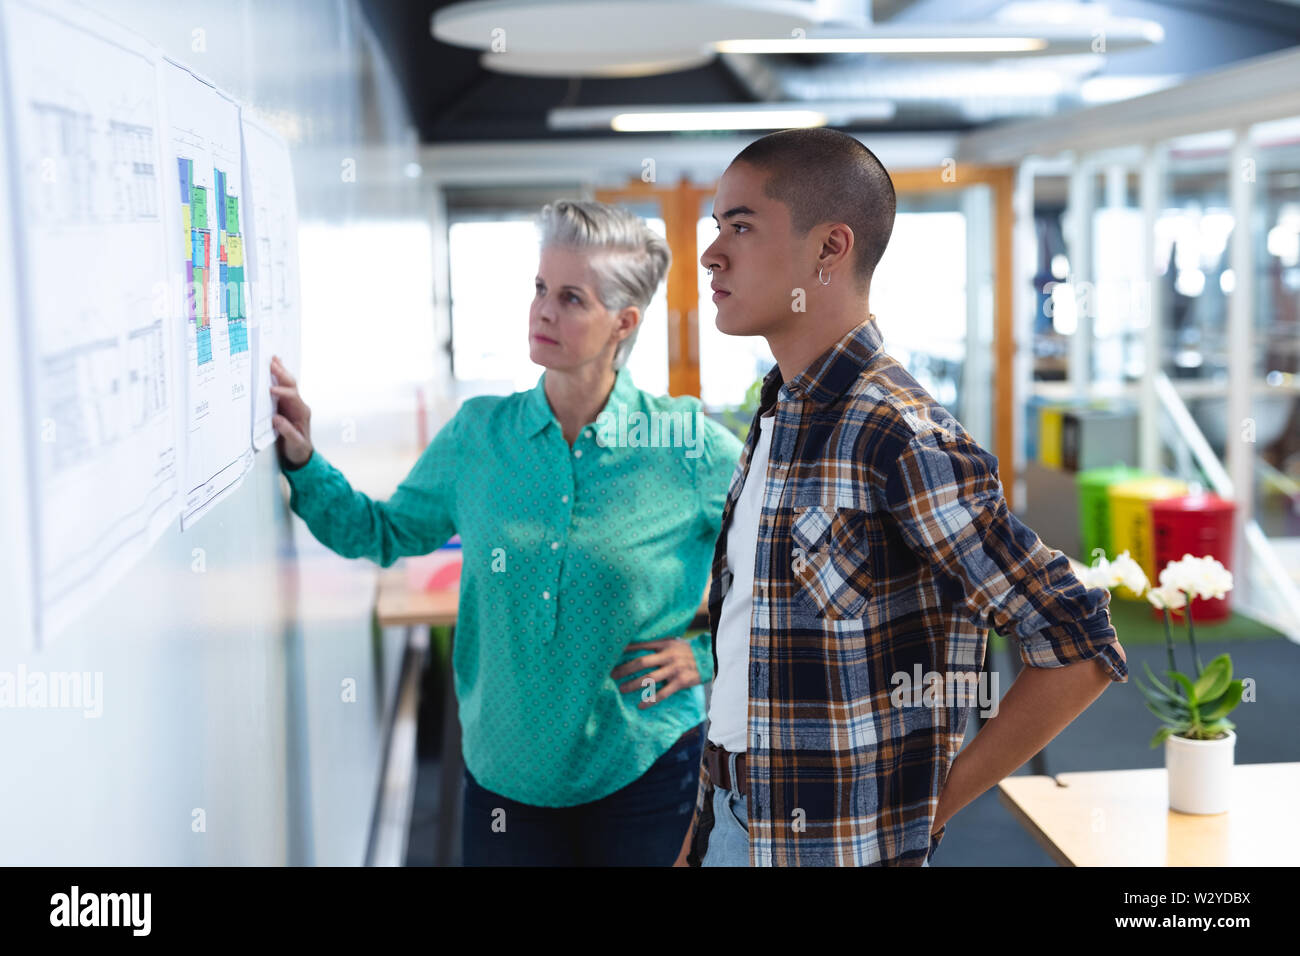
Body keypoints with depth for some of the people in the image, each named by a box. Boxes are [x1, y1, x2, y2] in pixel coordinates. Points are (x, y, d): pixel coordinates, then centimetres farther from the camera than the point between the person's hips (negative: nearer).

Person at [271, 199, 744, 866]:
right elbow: (384, 533, 11)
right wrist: (303, 461, 0)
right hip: (504, 772, 2)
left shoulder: (689, 447, -9)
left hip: (645, 769, -2)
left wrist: (710, 652, -5)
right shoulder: (478, 435, 0)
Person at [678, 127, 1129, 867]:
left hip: (836, 845, -7)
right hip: (729, 821, 7)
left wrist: (938, 804, -13)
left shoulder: (903, 439, -20)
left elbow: (1082, 651, -21)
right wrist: (701, 831, 8)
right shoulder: (777, 416, 5)